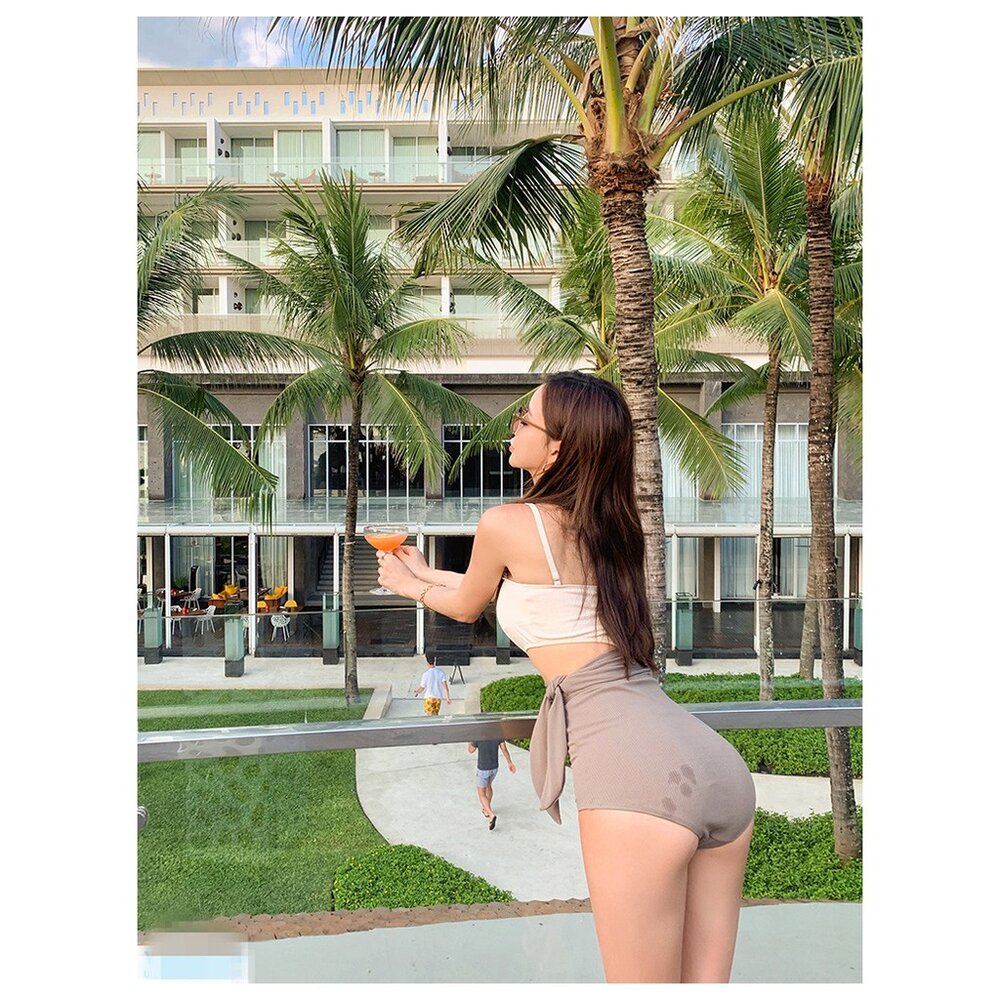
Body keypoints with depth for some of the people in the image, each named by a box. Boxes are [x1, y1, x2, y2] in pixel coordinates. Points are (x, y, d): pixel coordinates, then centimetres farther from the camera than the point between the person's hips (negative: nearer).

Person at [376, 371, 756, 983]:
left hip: (636, 776, -8)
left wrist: (410, 587, 41)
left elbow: (466, 607, 20)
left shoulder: (506, 524, -1)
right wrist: (425, 571, 50)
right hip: (721, 767, 8)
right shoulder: (610, 527, 20)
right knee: (705, 983, 18)